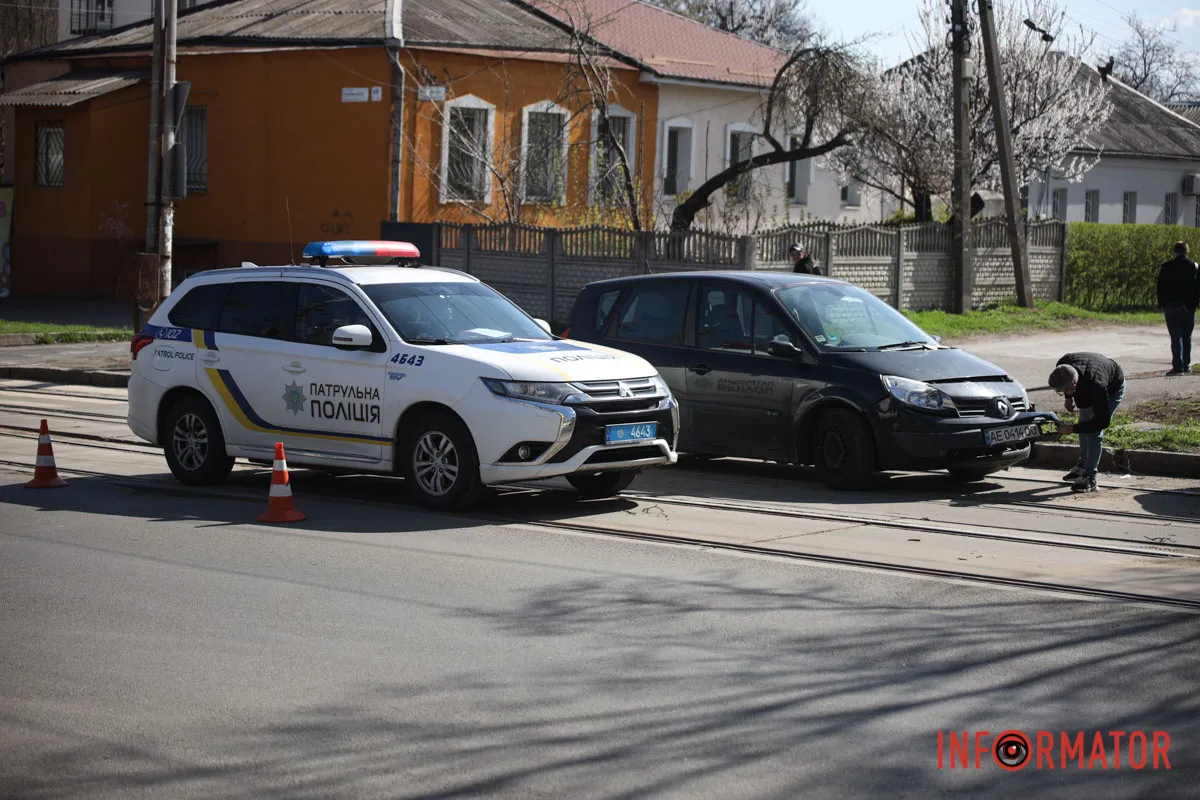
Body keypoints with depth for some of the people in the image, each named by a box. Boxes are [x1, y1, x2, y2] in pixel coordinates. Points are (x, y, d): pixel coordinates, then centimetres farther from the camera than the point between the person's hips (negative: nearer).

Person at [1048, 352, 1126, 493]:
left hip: (1113, 389, -7)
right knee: (1084, 424, 11)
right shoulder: (1062, 365, -32)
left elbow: (1103, 421, -37)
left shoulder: (1096, 386, -47)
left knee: (1094, 432, -16)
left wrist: (1072, 429, -37)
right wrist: (1068, 397, -5)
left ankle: (1089, 478, -13)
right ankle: (1082, 467, 28)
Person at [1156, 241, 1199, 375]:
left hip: (1171, 307, -1)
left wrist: (1162, 305, 6)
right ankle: (1186, 365, 16)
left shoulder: (1166, 267, -2)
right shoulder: (1194, 266, -2)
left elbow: (1160, 288, 0)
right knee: (1187, 337, 13)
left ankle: (1178, 366, -12)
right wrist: (1195, 303, 9)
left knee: (1176, 337, -3)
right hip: (1189, 307, 1)